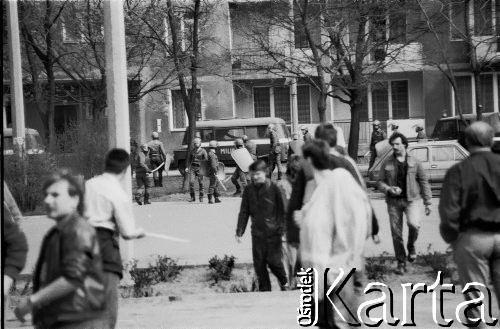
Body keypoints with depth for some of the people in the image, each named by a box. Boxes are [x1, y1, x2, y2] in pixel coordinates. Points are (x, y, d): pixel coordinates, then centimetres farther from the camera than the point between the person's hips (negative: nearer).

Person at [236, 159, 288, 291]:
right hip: (257, 232, 4)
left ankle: (284, 283, 21)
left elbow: (281, 210, -2)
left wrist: (281, 228, -6)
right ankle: (264, 289, 16)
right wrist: (239, 231, 5)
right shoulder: (249, 190, 4)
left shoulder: (273, 188, -6)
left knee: (273, 261, -5)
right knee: (259, 263, 4)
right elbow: (244, 212, 9)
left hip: (273, 232, -4)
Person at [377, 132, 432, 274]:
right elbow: (380, 182, 9)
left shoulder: (414, 162, 3)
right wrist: (388, 189, -13)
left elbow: (424, 182, 7)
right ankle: (401, 263, 14)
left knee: (414, 224, -27)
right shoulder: (387, 164, 6)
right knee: (396, 233, 1)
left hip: (411, 200, -2)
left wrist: (427, 203, 3)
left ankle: (411, 247, 3)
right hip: (393, 202, 2)